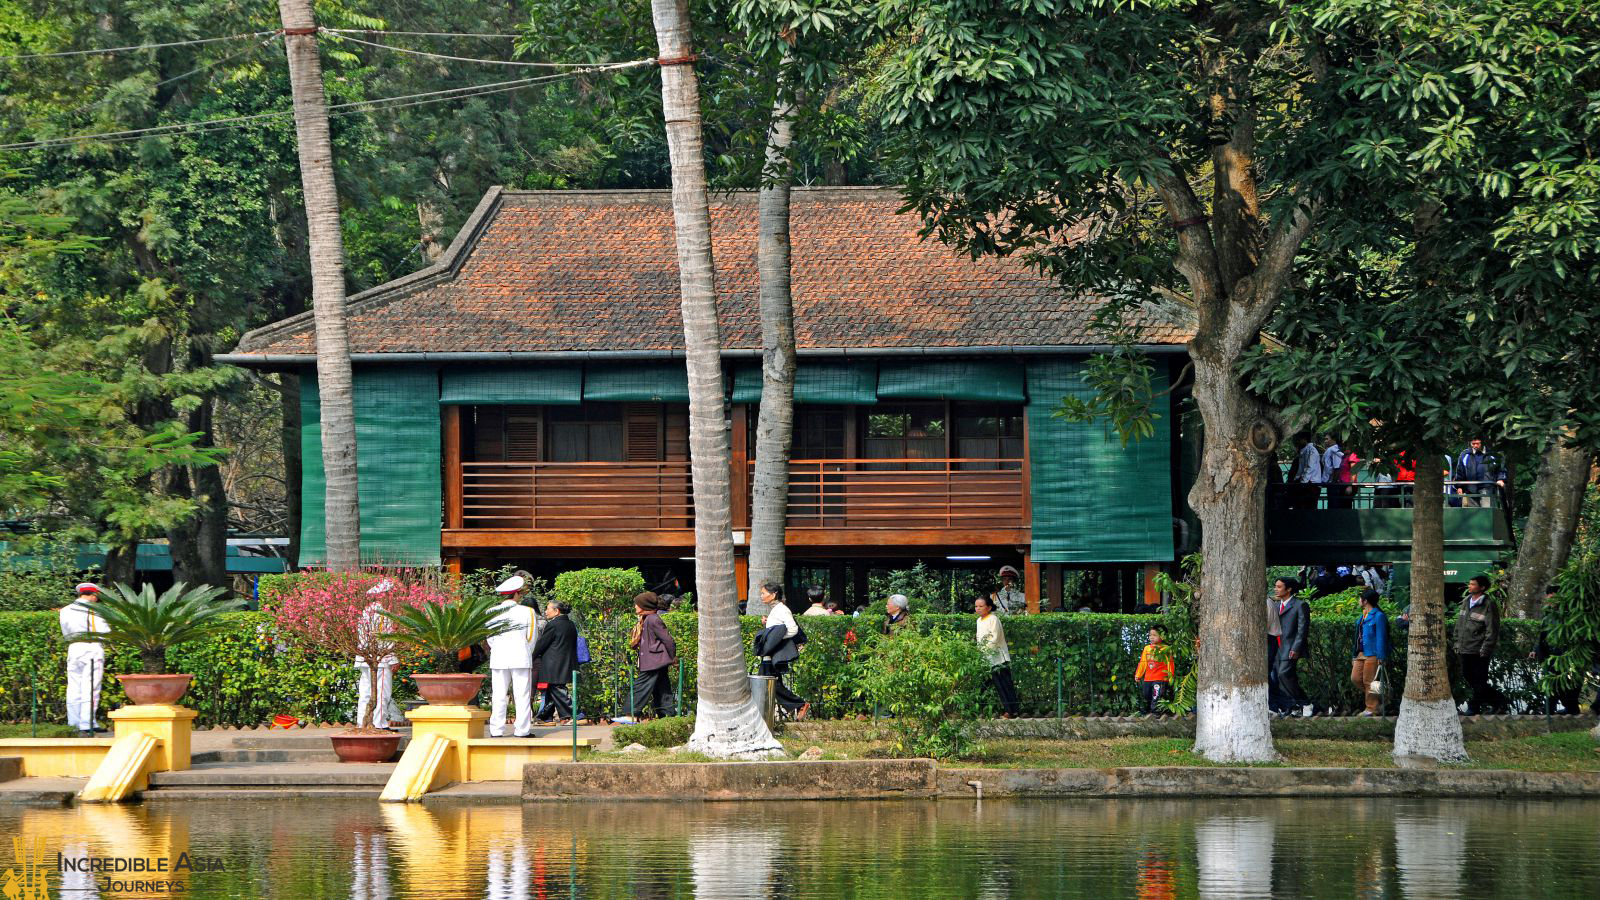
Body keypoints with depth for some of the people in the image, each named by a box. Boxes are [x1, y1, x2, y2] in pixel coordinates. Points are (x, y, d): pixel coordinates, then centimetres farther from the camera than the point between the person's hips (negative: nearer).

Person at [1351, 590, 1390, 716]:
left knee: (1368, 681, -5)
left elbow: (1381, 638, -14)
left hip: (1372, 654, -9)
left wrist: (1381, 657, -18)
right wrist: (1354, 655, 20)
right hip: (1361, 653, 9)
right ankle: (1377, 697, 21)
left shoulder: (1378, 616, -11)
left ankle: (1371, 708, 3)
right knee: (1355, 678, 6)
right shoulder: (1363, 616, 16)